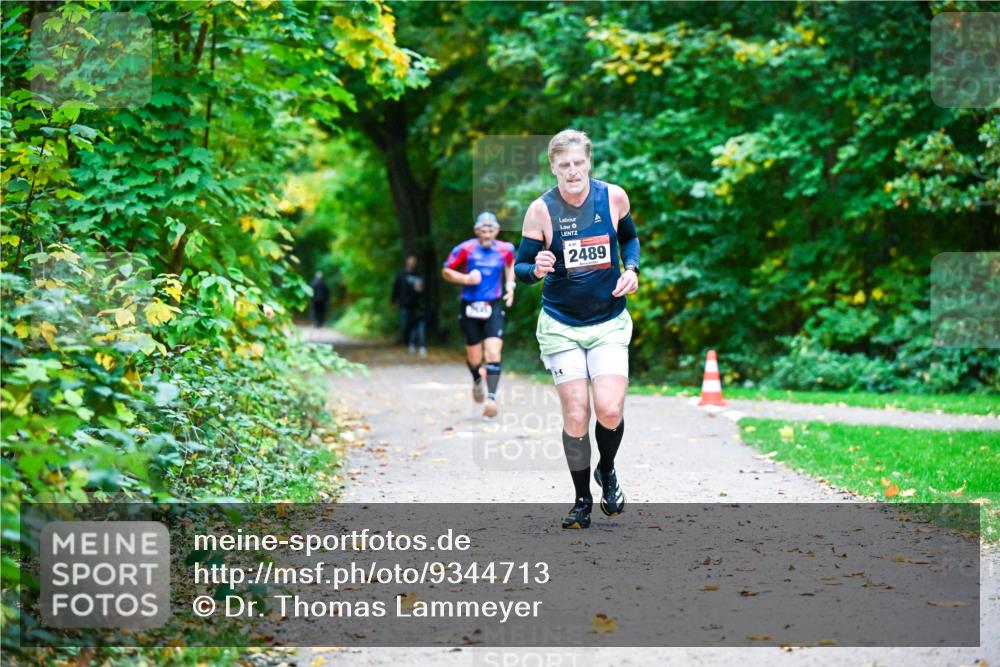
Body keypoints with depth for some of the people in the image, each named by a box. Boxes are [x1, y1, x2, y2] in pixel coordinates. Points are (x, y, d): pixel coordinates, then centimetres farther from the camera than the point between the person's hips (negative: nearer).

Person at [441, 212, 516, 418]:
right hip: (470, 307, 0)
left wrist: (510, 284, 8)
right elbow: (446, 271, 2)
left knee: (493, 353, -16)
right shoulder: (465, 249, -8)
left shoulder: (505, 249, 0)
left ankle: (491, 397, -16)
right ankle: (477, 381, 41)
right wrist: (466, 279, -14)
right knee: (474, 358, 8)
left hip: (494, 308, 1)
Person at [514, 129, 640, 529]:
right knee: (575, 417, -3)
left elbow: (629, 237, 16)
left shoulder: (613, 197, -5)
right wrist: (536, 269, -26)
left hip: (609, 323, 1)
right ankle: (582, 500, 16)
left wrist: (631, 269, -3)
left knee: (610, 411, -13)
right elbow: (520, 267, -4)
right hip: (561, 326, -1)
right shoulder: (541, 210, -11)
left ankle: (607, 472, 19)